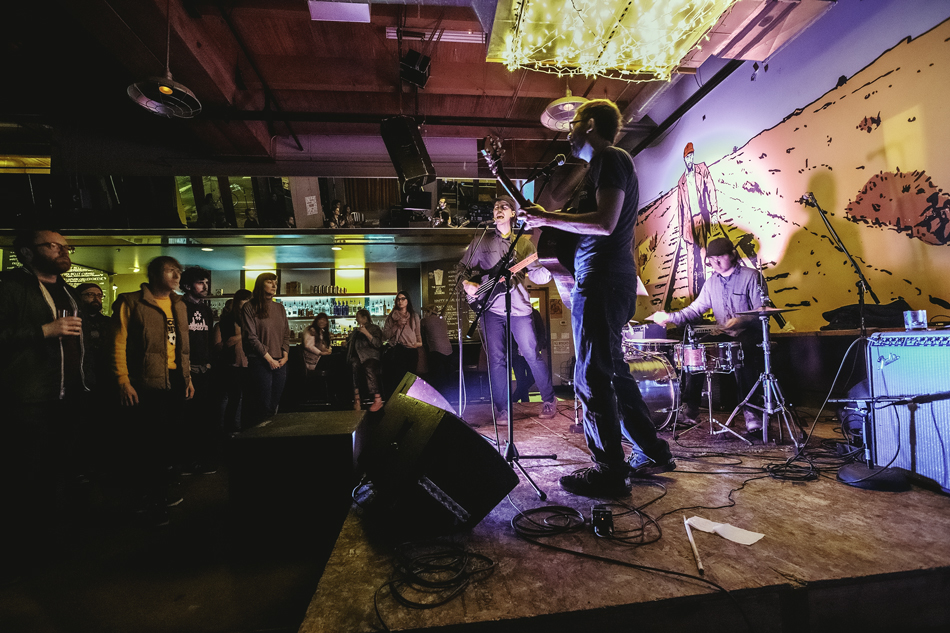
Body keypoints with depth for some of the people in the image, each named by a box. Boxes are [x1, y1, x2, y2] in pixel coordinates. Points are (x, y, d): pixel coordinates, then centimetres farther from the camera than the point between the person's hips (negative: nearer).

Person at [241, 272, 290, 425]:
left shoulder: (279, 308, 13)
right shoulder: (250, 308, -4)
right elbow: (251, 337, -9)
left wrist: (285, 355, 1)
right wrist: (269, 358, -11)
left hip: (280, 362, 5)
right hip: (260, 362, -5)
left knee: (275, 404, 9)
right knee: (263, 406, -1)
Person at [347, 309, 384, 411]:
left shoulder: (374, 328, 16)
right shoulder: (356, 331, 35)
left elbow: (378, 344, 0)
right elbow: (350, 345, 41)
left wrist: (367, 333, -7)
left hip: (370, 356, -4)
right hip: (357, 356, 4)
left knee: (368, 368, -35)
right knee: (354, 366, -31)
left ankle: (377, 399, -37)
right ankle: (356, 399, -37)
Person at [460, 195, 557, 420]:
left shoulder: (524, 243, 8)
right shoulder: (481, 241, 8)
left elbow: (538, 276, 2)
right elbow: (464, 268, 12)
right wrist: (466, 283, -9)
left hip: (519, 306, 0)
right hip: (491, 307, 1)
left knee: (532, 355, 2)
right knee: (496, 360, 2)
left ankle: (549, 400, 20)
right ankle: (502, 409, 14)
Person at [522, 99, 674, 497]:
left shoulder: (610, 159, -6)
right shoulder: (605, 164, 26)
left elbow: (605, 222, -21)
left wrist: (548, 218, -15)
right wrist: (544, 220, 19)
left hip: (602, 281, -11)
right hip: (608, 280, 11)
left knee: (591, 378, -7)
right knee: (612, 370, 16)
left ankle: (610, 473, 4)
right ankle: (653, 453, 27)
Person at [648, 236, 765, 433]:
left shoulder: (750, 276, -5)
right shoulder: (711, 282, 12)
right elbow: (696, 308, 6)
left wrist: (741, 320, -32)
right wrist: (670, 317, -10)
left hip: (749, 333, -6)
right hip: (724, 335, 6)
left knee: (742, 355, -36)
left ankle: (750, 411, -24)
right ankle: (690, 406, -5)